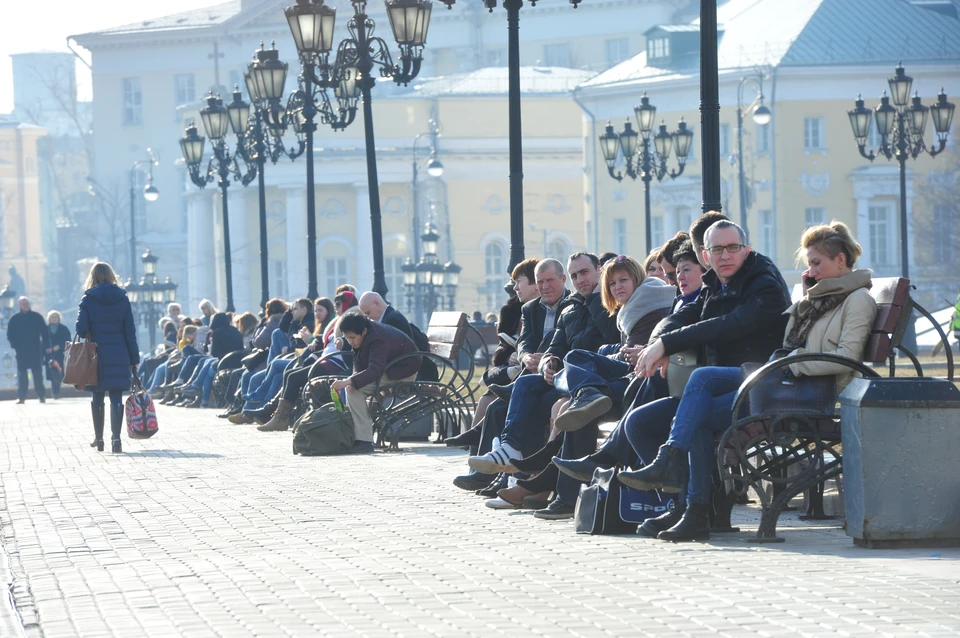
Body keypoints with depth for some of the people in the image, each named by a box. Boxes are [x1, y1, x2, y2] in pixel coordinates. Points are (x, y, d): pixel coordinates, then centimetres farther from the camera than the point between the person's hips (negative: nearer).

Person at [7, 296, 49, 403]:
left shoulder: (37, 317, 5)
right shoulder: (14, 319, 5)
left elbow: (45, 332, 5)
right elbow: (10, 334, 6)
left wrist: (47, 346, -3)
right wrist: (14, 345, -9)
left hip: (36, 350, 0)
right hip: (21, 351, 0)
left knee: (38, 373, 1)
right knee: (22, 374, -2)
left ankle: (42, 396, 5)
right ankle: (21, 397, -2)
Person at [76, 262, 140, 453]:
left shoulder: (88, 300, -2)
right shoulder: (122, 299, 3)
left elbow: (81, 328, -10)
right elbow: (130, 331, 2)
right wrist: (134, 359, 6)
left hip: (96, 356, 0)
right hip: (119, 356, 1)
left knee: (97, 398, 13)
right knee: (116, 398, 0)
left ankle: (99, 439, 20)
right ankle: (116, 439, -11)